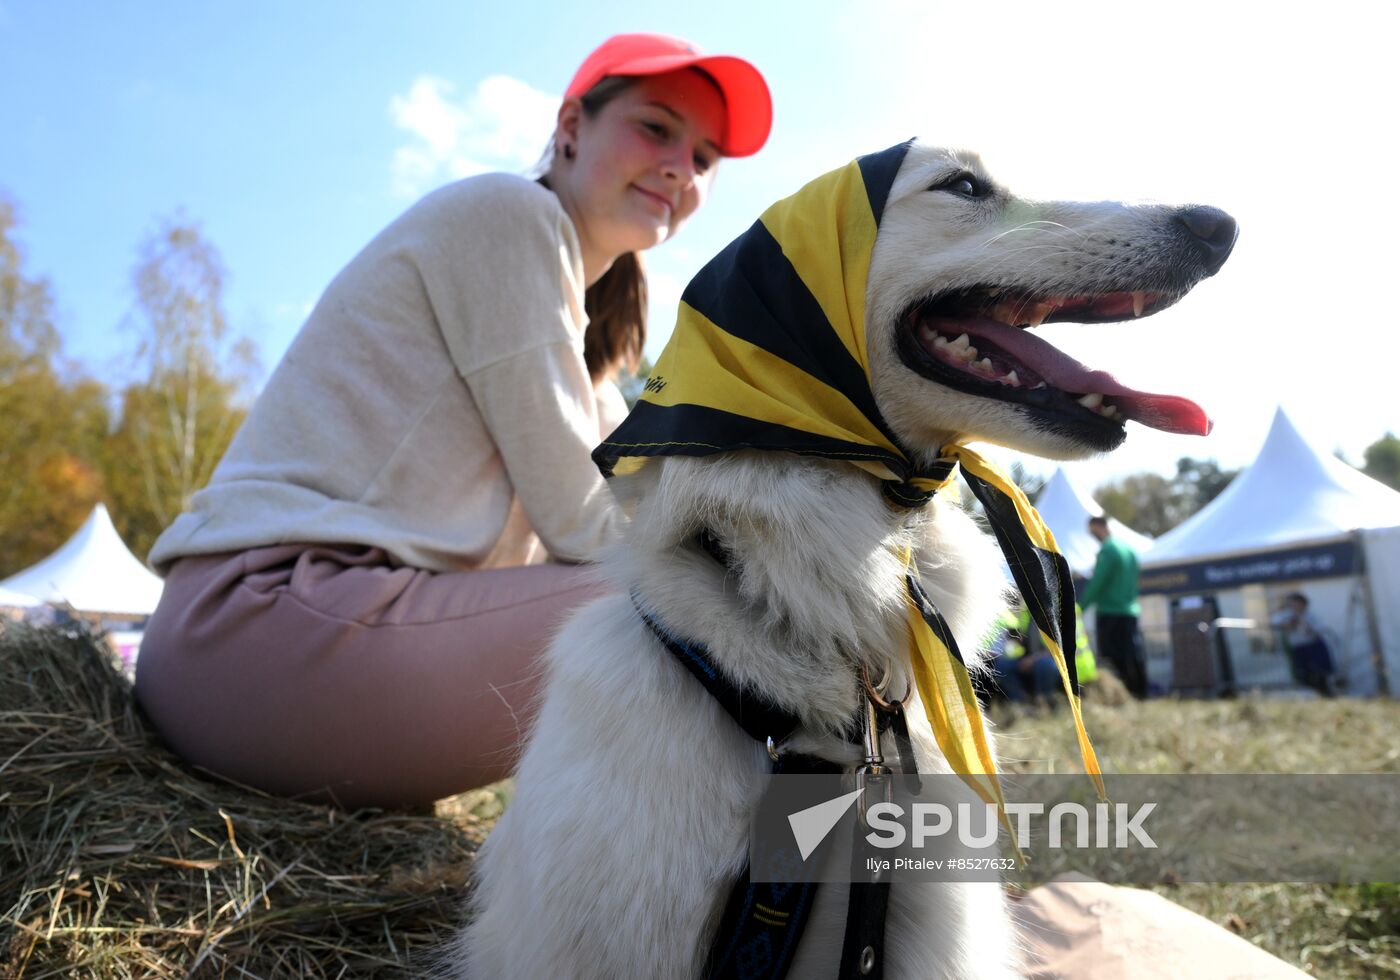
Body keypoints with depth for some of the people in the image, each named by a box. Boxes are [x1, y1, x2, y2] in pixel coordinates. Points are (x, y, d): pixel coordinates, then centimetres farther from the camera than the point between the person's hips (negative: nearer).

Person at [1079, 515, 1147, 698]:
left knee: (1112, 659, -5)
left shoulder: (1107, 551, -12)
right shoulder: (1129, 550, 14)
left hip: (1110, 613, -8)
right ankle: (1140, 693, 10)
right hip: (1130, 611, 8)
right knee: (1134, 657, 8)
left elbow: (1096, 584, -15)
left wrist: (1080, 607, -9)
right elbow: (1133, 583, 19)